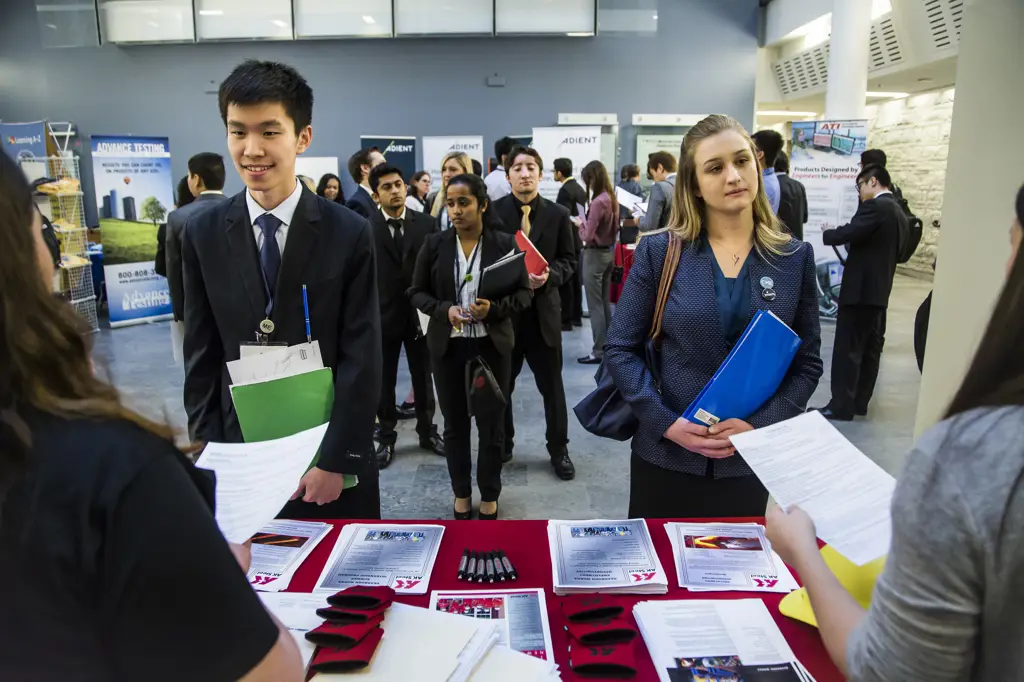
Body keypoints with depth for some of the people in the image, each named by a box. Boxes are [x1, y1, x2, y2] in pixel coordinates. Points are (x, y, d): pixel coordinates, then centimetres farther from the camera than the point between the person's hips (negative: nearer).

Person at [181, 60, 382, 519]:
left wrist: (336, 459, -12)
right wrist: (207, 452, -1)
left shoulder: (350, 234, -9)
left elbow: (361, 358, -10)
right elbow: (201, 356, 3)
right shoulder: (202, 235, -1)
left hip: (330, 449, -2)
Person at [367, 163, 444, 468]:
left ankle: (427, 432, 31)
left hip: (421, 313, 2)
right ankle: (386, 437, 26)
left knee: (423, 377, 14)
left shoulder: (426, 224, 0)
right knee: (383, 381, 11)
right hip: (382, 315, -1)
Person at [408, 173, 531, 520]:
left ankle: (489, 497, 28)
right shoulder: (434, 244, -1)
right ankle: (461, 494, 32)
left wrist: (494, 309, -19)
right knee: (455, 424, 12)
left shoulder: (505, 243, -5)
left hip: (492, 346, -1)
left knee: (491, 424, 9)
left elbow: (523, 293, 0)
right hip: (447, 346, 1)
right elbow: (417, 292, 4)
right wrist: (444, 310, -15)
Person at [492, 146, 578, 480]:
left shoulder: (558, 215, 2)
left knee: (552, 386, 10)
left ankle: (559, 450, 26)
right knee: (500, 385, 13)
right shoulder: (492, 211, -3)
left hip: (544, 311, 1)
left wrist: (549, 276, -16)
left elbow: (569, 261, 4)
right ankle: (502, 446, 33)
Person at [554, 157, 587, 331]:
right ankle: (576, 316, 20)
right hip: (578, 239, 9)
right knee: (576, 279, 13)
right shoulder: (579, 188, 11)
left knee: (565, 281, -4)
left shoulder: (565, 190, -17)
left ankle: (566, 320, -1)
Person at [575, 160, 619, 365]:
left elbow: (588, 236, -20)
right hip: (608, 252, 9)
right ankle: (608, 346, 22)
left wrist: (581, 222, -1)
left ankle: (599, 351, 3)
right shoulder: (612, 199, 5)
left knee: (595, 305, -2)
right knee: (605, 303, 15)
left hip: (595, 255, -9)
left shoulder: (598, 202, -21)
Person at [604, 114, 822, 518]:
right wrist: (666, 422, -14)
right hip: (666, 455, -1)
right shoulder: (659, 252, -4)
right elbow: (620, 349, -4)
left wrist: (759, 426, -12)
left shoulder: (795, 258, 0)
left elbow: (807, 362, 2)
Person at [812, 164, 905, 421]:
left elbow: (850, 233, -24)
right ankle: (859, 401, 18)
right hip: (880, 289, 10)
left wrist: (826, 235, -5)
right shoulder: (898, 212, 16)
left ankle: (841, 406, -4)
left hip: (860, 287, -10)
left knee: (848, 348, -6)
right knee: (870, 348, 11)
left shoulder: (875, 206, -13)